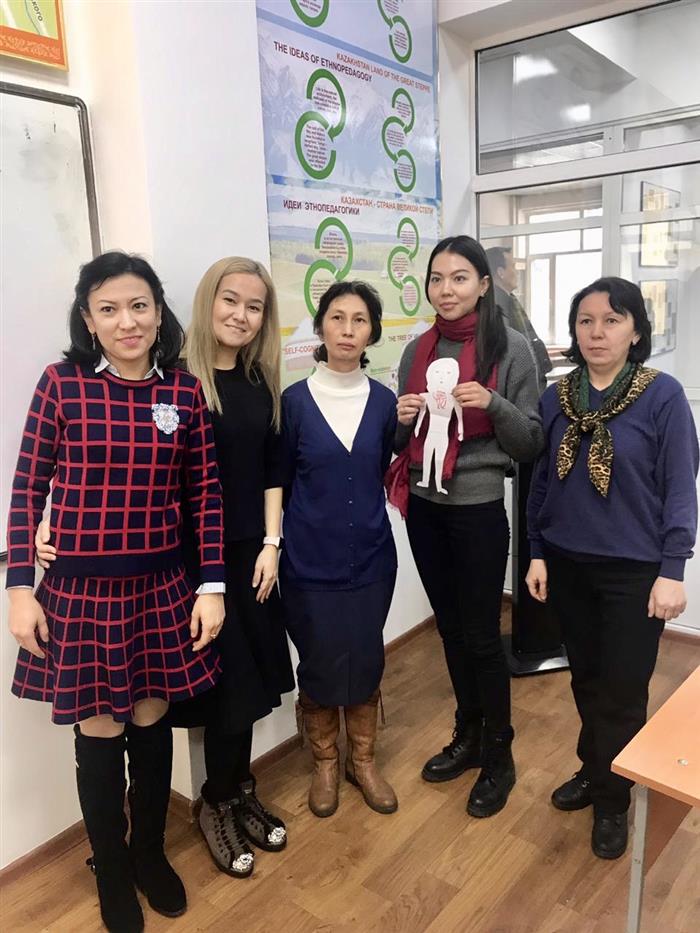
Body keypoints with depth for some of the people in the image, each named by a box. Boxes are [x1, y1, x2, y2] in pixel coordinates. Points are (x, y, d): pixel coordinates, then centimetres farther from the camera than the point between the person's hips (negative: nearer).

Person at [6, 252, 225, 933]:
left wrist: (213, 586, -1)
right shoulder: (61, 383, -7)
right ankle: (111, 871, 37)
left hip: (160, 584, 2)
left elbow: (206, 492, 2)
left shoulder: (185, 391, -1)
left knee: (152, 721, 16)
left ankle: (150, 852, 43)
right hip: (79, 587, -2)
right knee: (100, 732, 10)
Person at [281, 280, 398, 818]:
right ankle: (325, 763, 34)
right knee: (319, 664, 9)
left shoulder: (385, 401, 0)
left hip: (370, 556, 2)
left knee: (366, 661, 13)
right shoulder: (294, 401, -7)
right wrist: (291, 536, 6)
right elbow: (280, 483, 1)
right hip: (311, 559, -2)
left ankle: (363, 760, 35)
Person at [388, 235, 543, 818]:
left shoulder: (511, 348, -7)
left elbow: (531, 443, -6)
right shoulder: (418, 350, 6)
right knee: (450, 628, 16)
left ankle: (499, 757, 25)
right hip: (423, 507, 5)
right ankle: (467, 736, 36)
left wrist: (492, 404, -22)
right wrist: (402, 419, -8)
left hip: (478, 508, -5)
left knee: (482, 634, 4)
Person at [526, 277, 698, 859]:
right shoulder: (557, 397, 1)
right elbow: (541, 481, 6)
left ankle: (612, 800, 29)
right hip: (567, 564, 4)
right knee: (586, 679, 18)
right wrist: (537, 553, 5)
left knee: (622, 691, 7)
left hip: (634, 570, -3)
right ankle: (594, 770, 40)